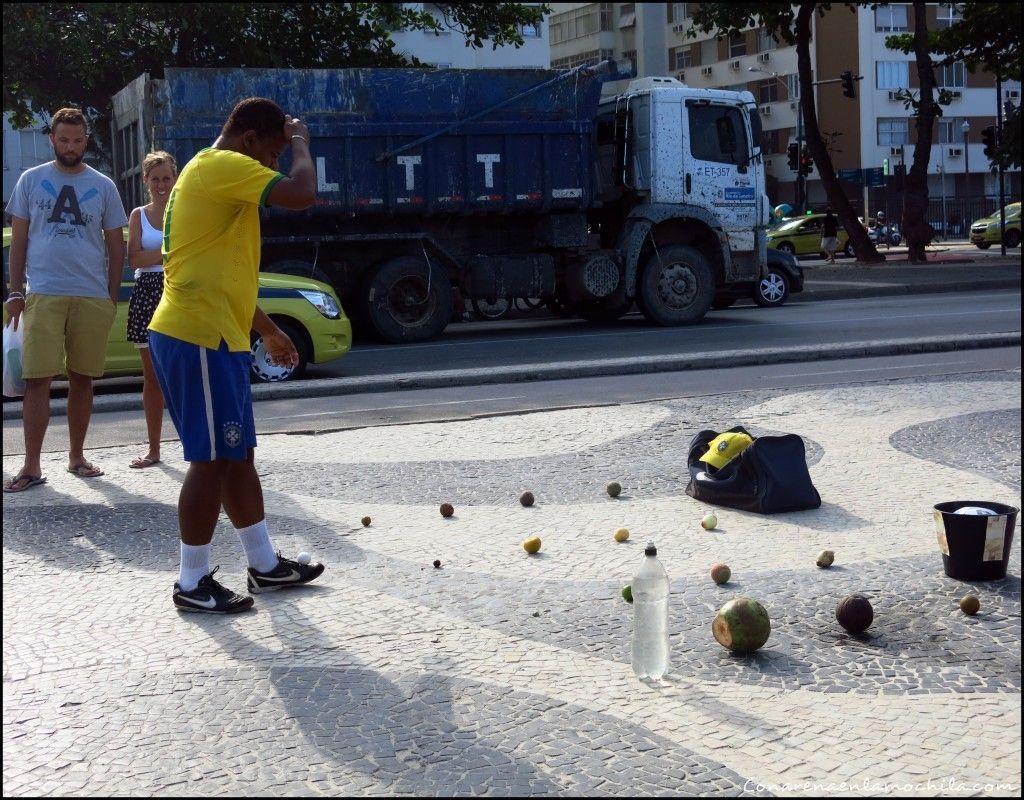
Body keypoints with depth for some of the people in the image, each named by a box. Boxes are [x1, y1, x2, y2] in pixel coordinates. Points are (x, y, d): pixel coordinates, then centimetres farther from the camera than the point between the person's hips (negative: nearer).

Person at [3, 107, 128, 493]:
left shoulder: (103, 186, 9)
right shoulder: (31, 180, 7)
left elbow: (115, 246, 12)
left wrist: (112, 297, 6)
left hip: (93, 298, 1)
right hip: (43, 295, -1)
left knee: (82, 379, 7)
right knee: (37, 379, -7)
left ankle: (77, 456, 19)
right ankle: (31, 466, -5)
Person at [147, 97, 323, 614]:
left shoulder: (217, 176, 22)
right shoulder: (220, 165, -12)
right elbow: (301, 194, -24)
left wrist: (268, 331, 28)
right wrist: (300, 142, -5)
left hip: (215, 337, 11)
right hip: (199, 337, -11)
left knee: (237, 455, 15)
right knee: (212, 459, -5)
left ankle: (265, 565, 23)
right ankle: (193, 583, 4)